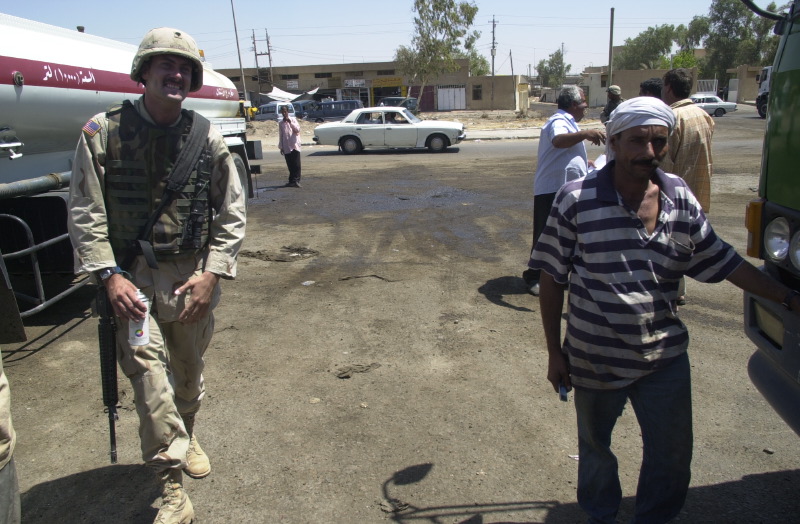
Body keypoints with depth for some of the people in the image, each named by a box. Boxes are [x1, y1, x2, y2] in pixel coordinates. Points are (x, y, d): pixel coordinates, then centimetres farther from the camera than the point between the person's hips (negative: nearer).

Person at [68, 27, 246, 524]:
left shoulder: (207, 138, 0)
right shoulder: (103, 131, -4)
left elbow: (232, 213, 3)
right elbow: (86, 213, -3)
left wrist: (212, 273, -6)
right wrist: (110, 275, -13)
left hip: (193, 274, 2)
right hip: (131, 275, -2)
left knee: (189, 369, 17)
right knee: (149, 373, -10)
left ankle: (187, 434, 46)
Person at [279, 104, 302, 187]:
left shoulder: (293, 119, 5)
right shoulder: (280, 123, 12)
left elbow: (297, 129, -7)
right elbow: (280, 135, 14)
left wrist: (290, 122, -18)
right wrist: (281, 147, 11)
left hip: (294, 145, -3)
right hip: (286, 147, 3)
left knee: (296, 164, -8)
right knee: (290, 165, 5)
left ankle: (296, 181, -9)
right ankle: (292, 181, 12)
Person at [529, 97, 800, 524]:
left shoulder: (680, 196, -2)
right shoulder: (576, 199, -14)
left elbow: (720, 260, 9)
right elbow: (552, 280, -9)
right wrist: (554, 352, -6)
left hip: (665, 356, 3)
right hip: (596, 358, -2)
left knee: (673, 456, 15)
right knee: (595, 449, 19)